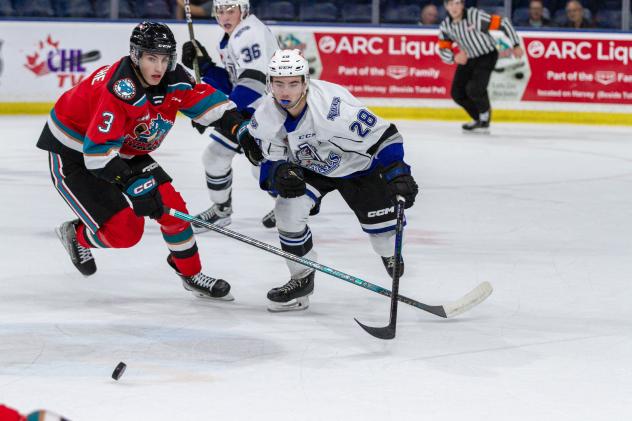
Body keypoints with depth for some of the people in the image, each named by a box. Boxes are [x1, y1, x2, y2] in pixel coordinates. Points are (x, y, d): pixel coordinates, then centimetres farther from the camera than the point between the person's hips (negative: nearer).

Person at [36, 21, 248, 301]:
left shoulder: (173, 79, -12)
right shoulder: (121, 89, -34)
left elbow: (206, 100, 2)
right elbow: (98, 151, -35)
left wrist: (238, 127, -13)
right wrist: (132, 185, -38)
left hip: (124, 151, 8)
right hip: (73, 154, -8)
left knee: (170, 205, -2)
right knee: (124, 230, -13)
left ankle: (192, 275, 15)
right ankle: (77, 236, 19)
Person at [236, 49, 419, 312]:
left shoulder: (333, 105, -39)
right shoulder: (265, 117, -22)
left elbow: (383, 135, -32)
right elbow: (270, 163, -11)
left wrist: (397, 173, -40)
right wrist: (278, 173, -36)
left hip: (358, 165, -3)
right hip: (310, 169, 3)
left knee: (378, 220, 1)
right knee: (288, 209, -20)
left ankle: (391, 255, 41)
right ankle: (302, 279, 0)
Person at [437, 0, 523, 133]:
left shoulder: (475, 16, -27)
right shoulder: (445, 26, -8)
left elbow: (502, 23, -21)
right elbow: (443, 50, -3)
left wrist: (516, 45, -18)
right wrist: (454, 58, -26)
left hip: (487, 56, -6)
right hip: (468, 58, 6)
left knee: (474, 89, -23)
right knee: (457, 93, 0)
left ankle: (485, 116, 6)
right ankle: (479, 120, 20)